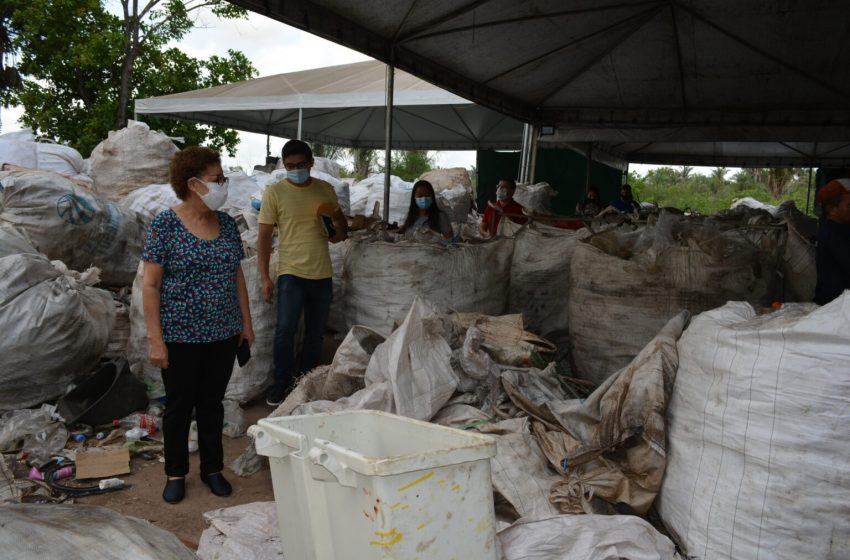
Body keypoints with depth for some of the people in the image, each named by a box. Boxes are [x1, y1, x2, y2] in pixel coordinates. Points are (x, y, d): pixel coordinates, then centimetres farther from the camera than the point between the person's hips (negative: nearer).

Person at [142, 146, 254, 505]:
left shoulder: (227, 224, 5)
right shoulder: (166, 224, -10)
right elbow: (150, 284, -10)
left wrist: (246, 322, 10)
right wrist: (155, 339, -14)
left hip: (223, 334, 4)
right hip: (180, 336, -4)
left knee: (212, 403, 15)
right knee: (179, 405, 10)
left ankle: (213, 469, 30)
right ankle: (175, 474, 28)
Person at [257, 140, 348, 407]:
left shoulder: (326, 190, 8)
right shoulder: (274, 192, -2)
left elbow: (340, 236, 18)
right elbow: (264, 237, -3)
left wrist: (338, 223, -7)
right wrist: (265, 278, -8)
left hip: (322, 274, 4)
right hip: (291, 273, -4)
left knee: (316, 334, 11)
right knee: (285, 329, -10)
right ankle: (281, 383, 7)